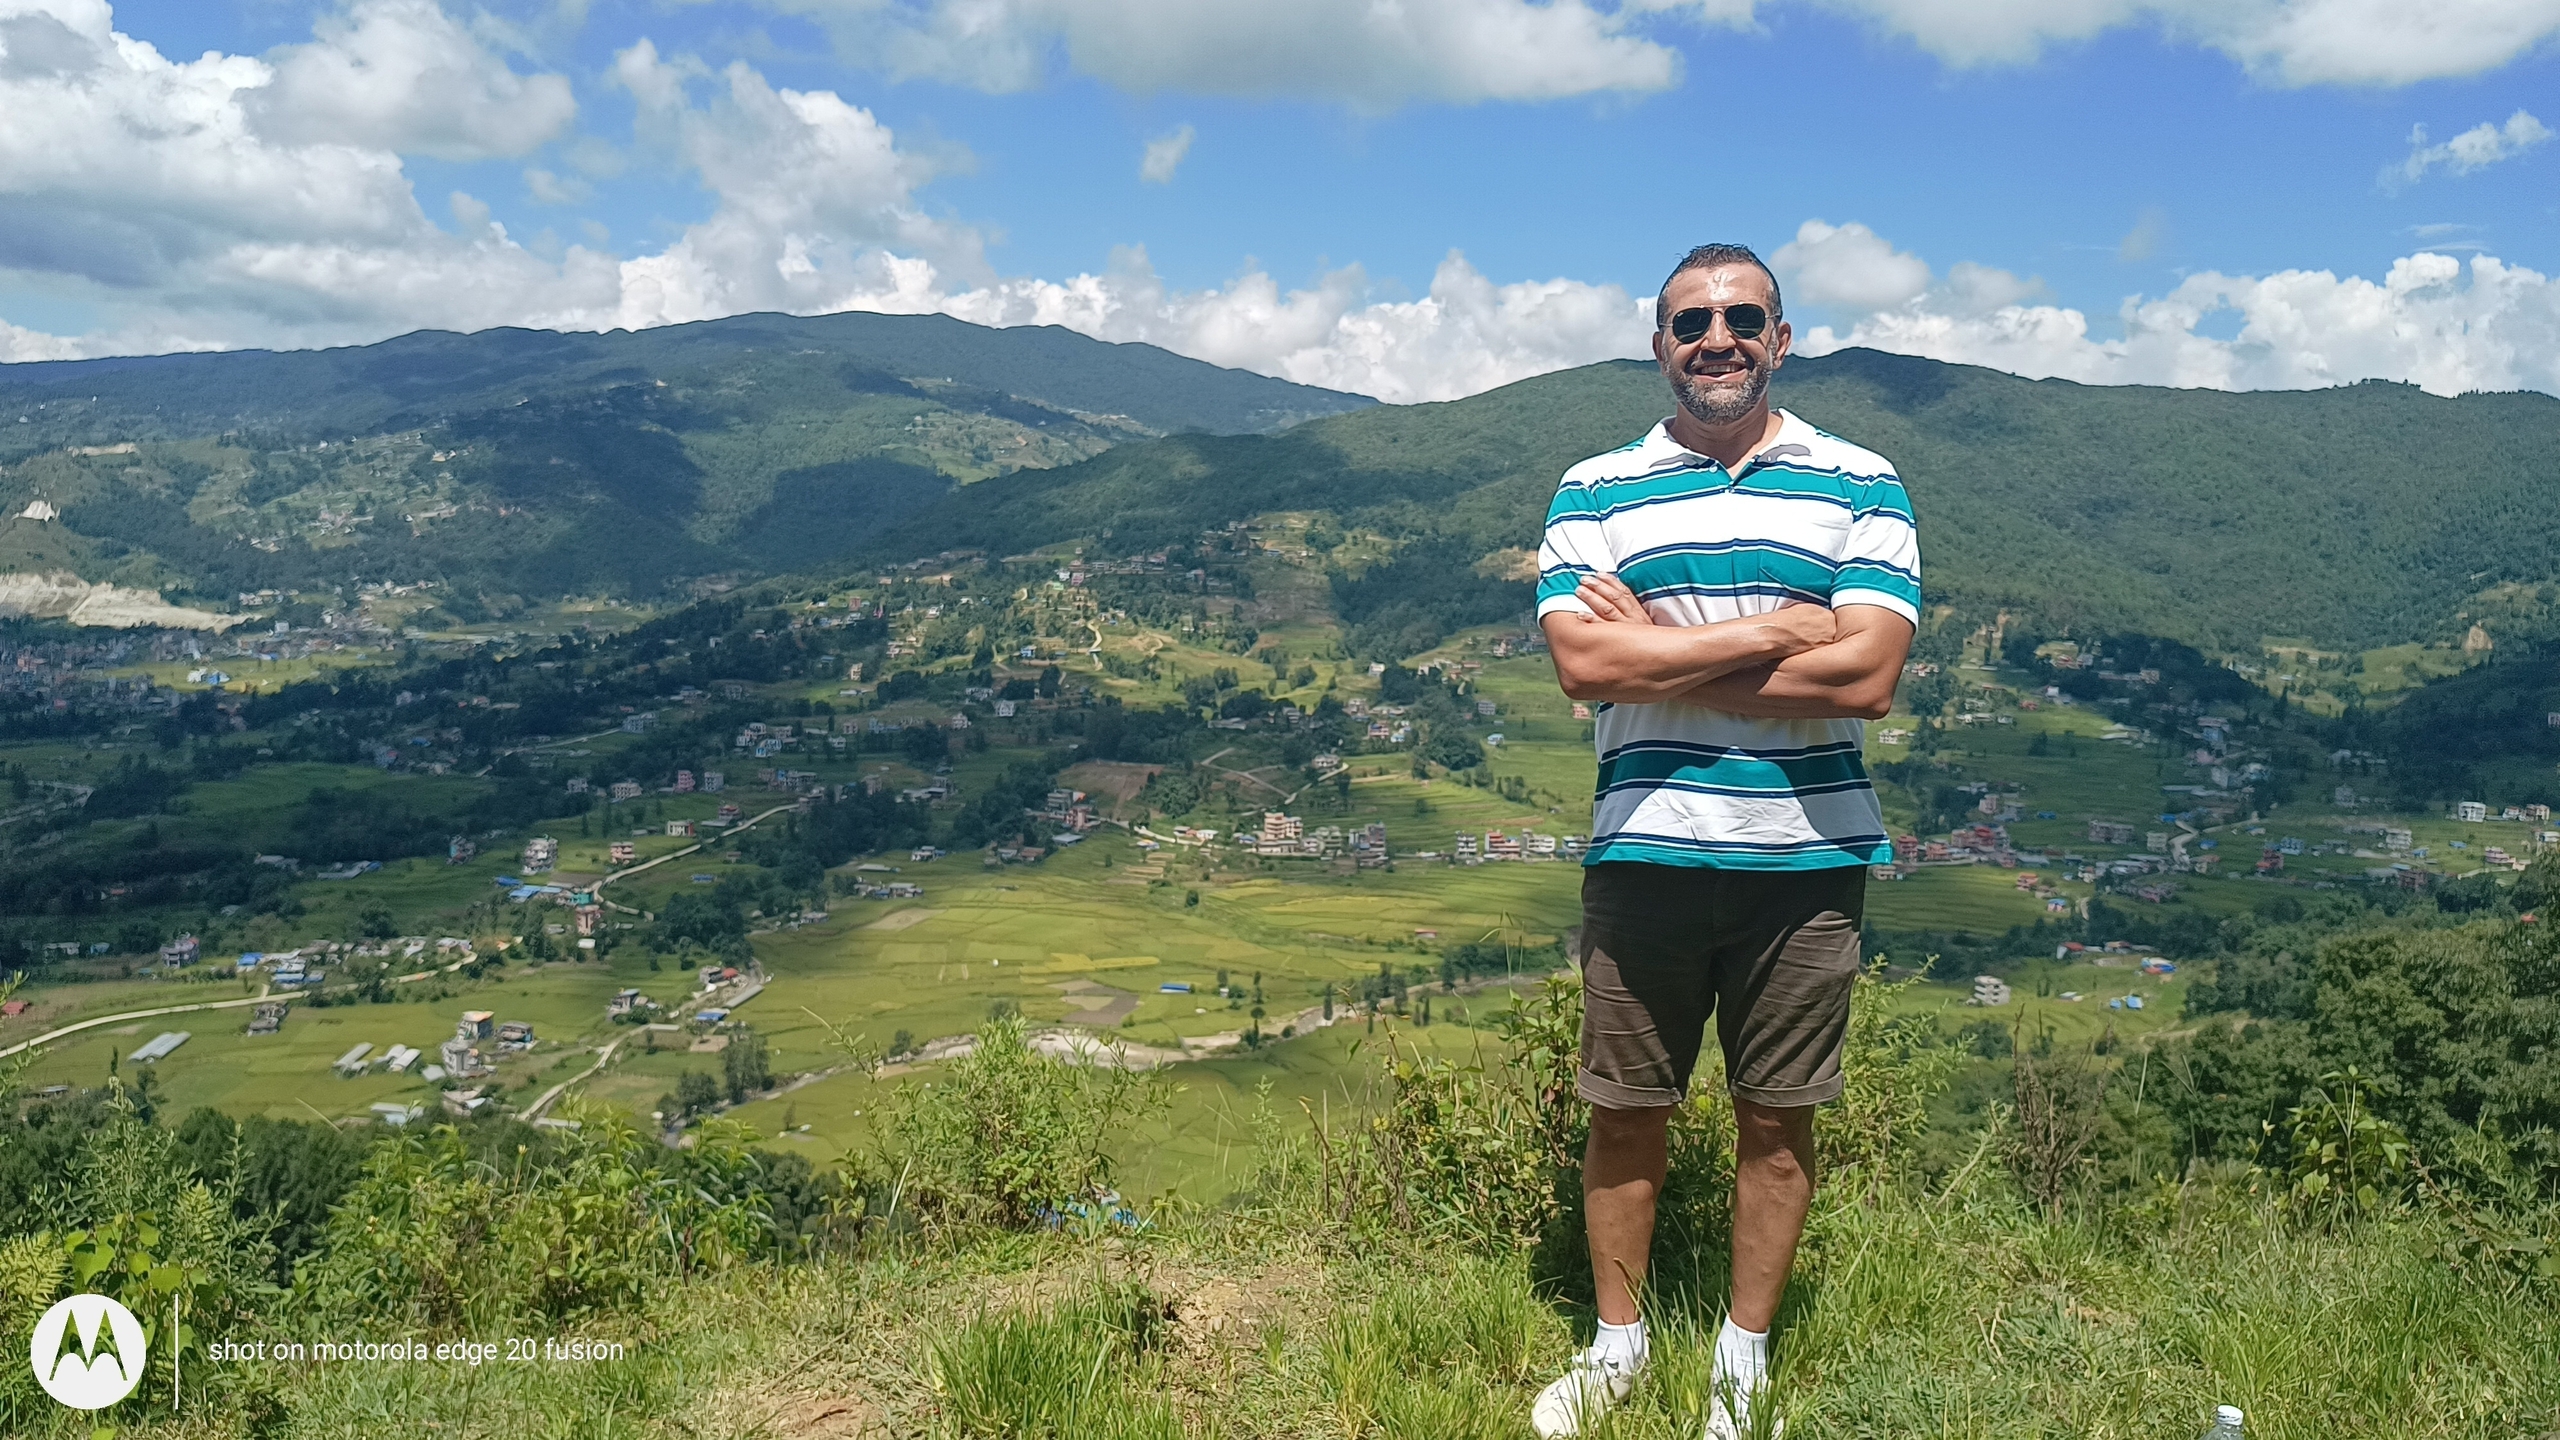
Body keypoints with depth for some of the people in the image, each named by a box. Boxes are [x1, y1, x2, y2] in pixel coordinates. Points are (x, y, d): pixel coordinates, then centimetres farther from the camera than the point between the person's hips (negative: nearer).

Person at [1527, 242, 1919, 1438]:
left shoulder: (1861, 486, 2)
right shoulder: (1594, 492, 5)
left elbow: (1867, 674, -11)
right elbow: (1583, 662, -10)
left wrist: (1660, 649, -13)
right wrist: (1774, 633, -13)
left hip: (1807, 856, 0)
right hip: (1643, 851, 1)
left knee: (1776, 1116, 10)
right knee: (1625, 1110, 9)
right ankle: (1616, 1344, 28)